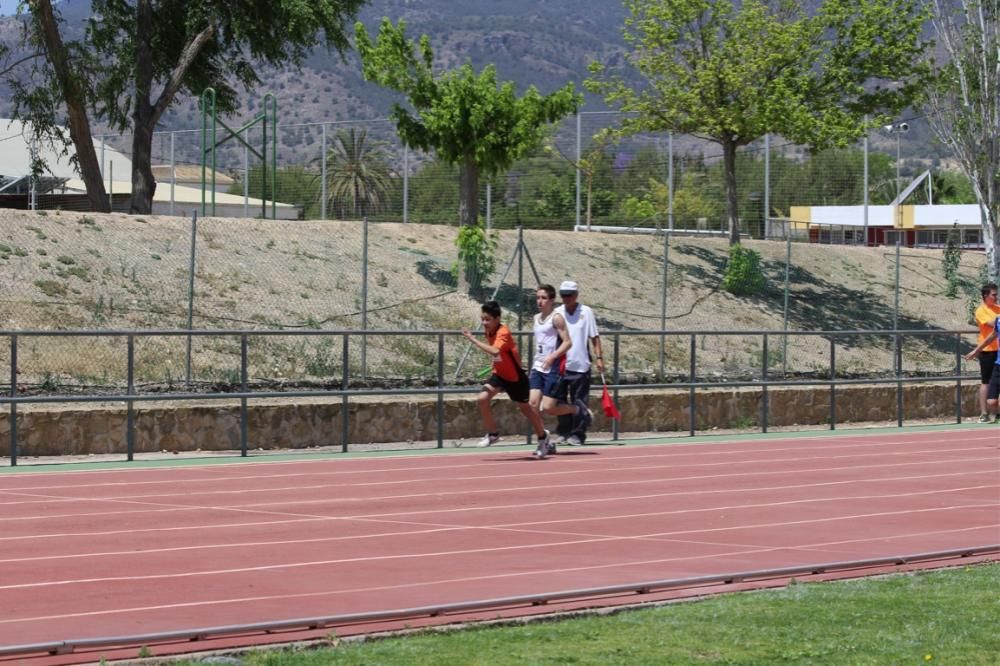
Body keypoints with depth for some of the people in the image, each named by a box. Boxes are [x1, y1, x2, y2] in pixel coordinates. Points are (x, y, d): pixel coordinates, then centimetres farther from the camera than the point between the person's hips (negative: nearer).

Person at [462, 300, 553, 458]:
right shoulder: (489, 332, -4)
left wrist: (474, 340, -47)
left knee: (524, 407, 12)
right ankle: (492, 434, 0)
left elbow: (495, 351, -49)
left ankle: (542, 436, 37)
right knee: (483, 398, -17)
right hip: (499, 374, 6)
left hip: (515, 377, -6)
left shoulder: (503, 333, -29)